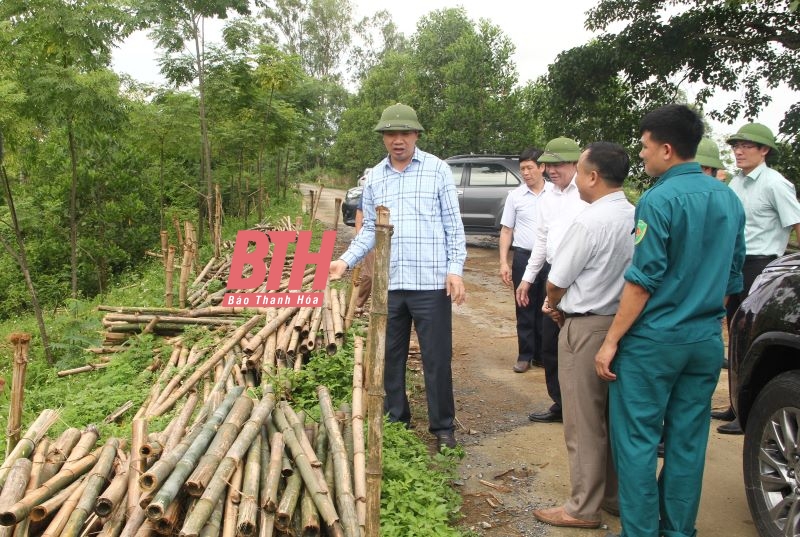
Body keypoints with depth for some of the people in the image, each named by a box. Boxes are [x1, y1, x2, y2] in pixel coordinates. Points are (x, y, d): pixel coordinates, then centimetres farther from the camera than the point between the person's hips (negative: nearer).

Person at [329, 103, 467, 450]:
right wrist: (346, 260, -1)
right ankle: (395, 421, 28)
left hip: (431, 282, -4)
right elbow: (369, 229, 13)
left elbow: (453, 224, 0)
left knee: (436, 357, 3)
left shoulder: (438, 170, 0)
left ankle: (442, 426, 17)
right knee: (390, 356, 13)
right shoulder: (374, 177, 10)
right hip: (388, 283, 4)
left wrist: (455, 269, -9)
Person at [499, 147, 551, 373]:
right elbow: (506, 230, 5)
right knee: (524, 309, 6)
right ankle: (525, 355, 15)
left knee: (546, 309, 7)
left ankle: (542, 355, 19)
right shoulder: (515, 196, 3)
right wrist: (504, 262, -1)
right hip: (524, 256, 0)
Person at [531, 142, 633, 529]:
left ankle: (583, 508, 16)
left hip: (586, 328, -8)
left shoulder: (590, 221, -21)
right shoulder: (638, 218, 3)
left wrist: (553, 304, 9)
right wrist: (565, 303, 12)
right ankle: (616, 496, 32)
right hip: (623, 322, 8)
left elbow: (556, 281, -13)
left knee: (584, 423, 4)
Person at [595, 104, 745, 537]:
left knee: (636, 440, 3)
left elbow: (643, 279, -17)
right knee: (687, 441, 14)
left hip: (655, 339, -7)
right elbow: (732, 277, 15)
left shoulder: (659, 200, -15)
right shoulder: (729, 199, 8)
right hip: (707, 339, 7)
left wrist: (611, 341, -12)